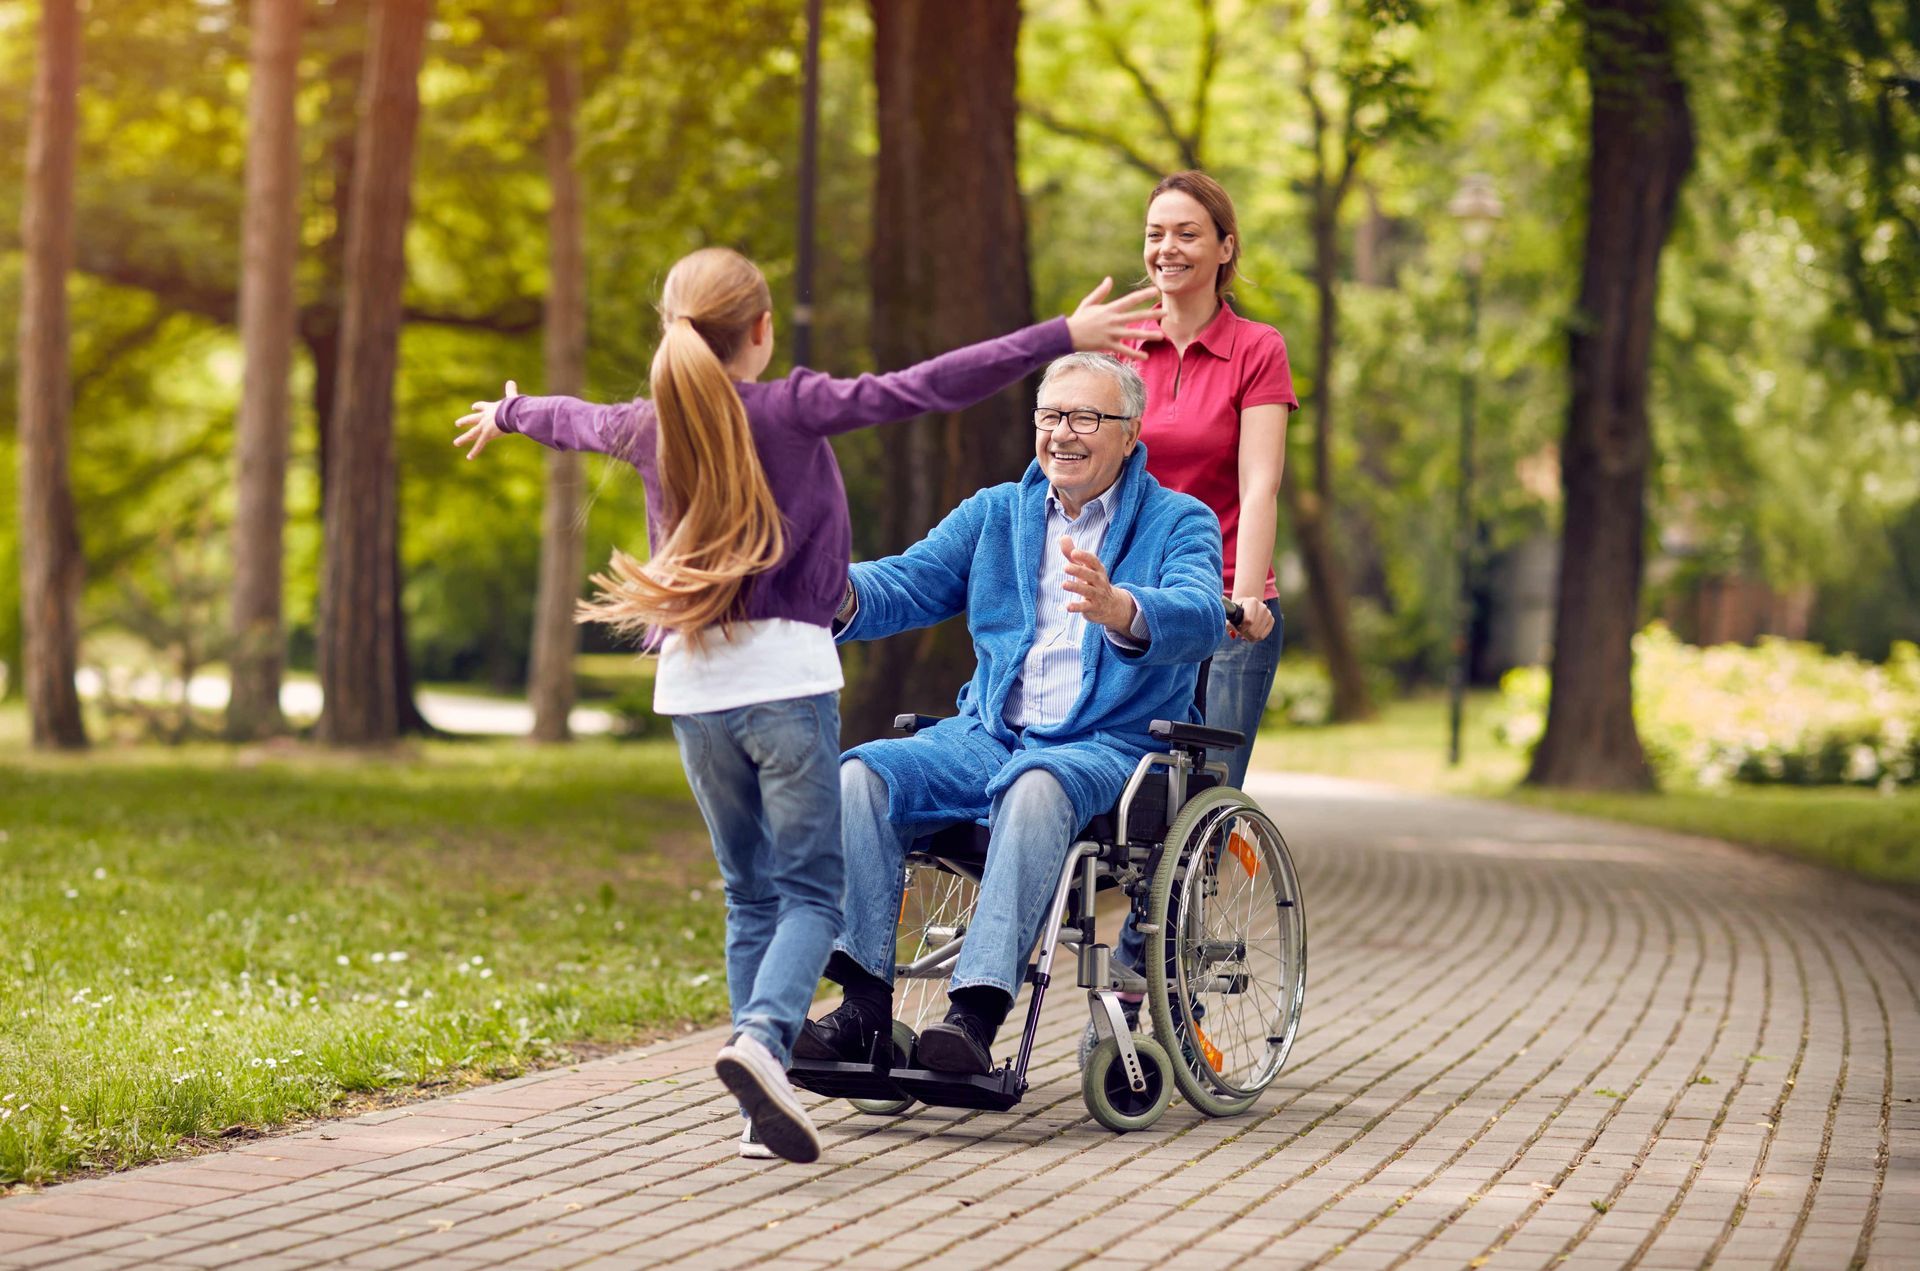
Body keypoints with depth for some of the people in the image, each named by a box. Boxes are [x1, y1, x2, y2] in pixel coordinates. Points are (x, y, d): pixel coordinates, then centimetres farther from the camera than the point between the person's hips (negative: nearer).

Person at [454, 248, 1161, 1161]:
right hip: (785, 673, -5)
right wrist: (1062, 338, -13)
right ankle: (763, 1037, -28)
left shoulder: (650, 426, 10)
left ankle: (763, 1108, 5)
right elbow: (927, 389, -12)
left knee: (750, 893, 11)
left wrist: (506, 415, 55)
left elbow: (575, 420, 32)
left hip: (691, 686, 5)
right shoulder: (791, 409, -5)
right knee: (811, 888, -2)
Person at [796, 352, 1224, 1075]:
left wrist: (1119, 611, -41)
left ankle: (977, 1013, -46)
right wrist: (842, 594, -18)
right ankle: (864, 1007, -28)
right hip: (988, 737, 5)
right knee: (863, 772, -22)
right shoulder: (995, 513, 19)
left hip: (1110, 748, -5)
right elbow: (907, 585, 6)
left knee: (1037, 787, -39)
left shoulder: (1181, 522, 3)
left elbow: (1198, 617, -18)